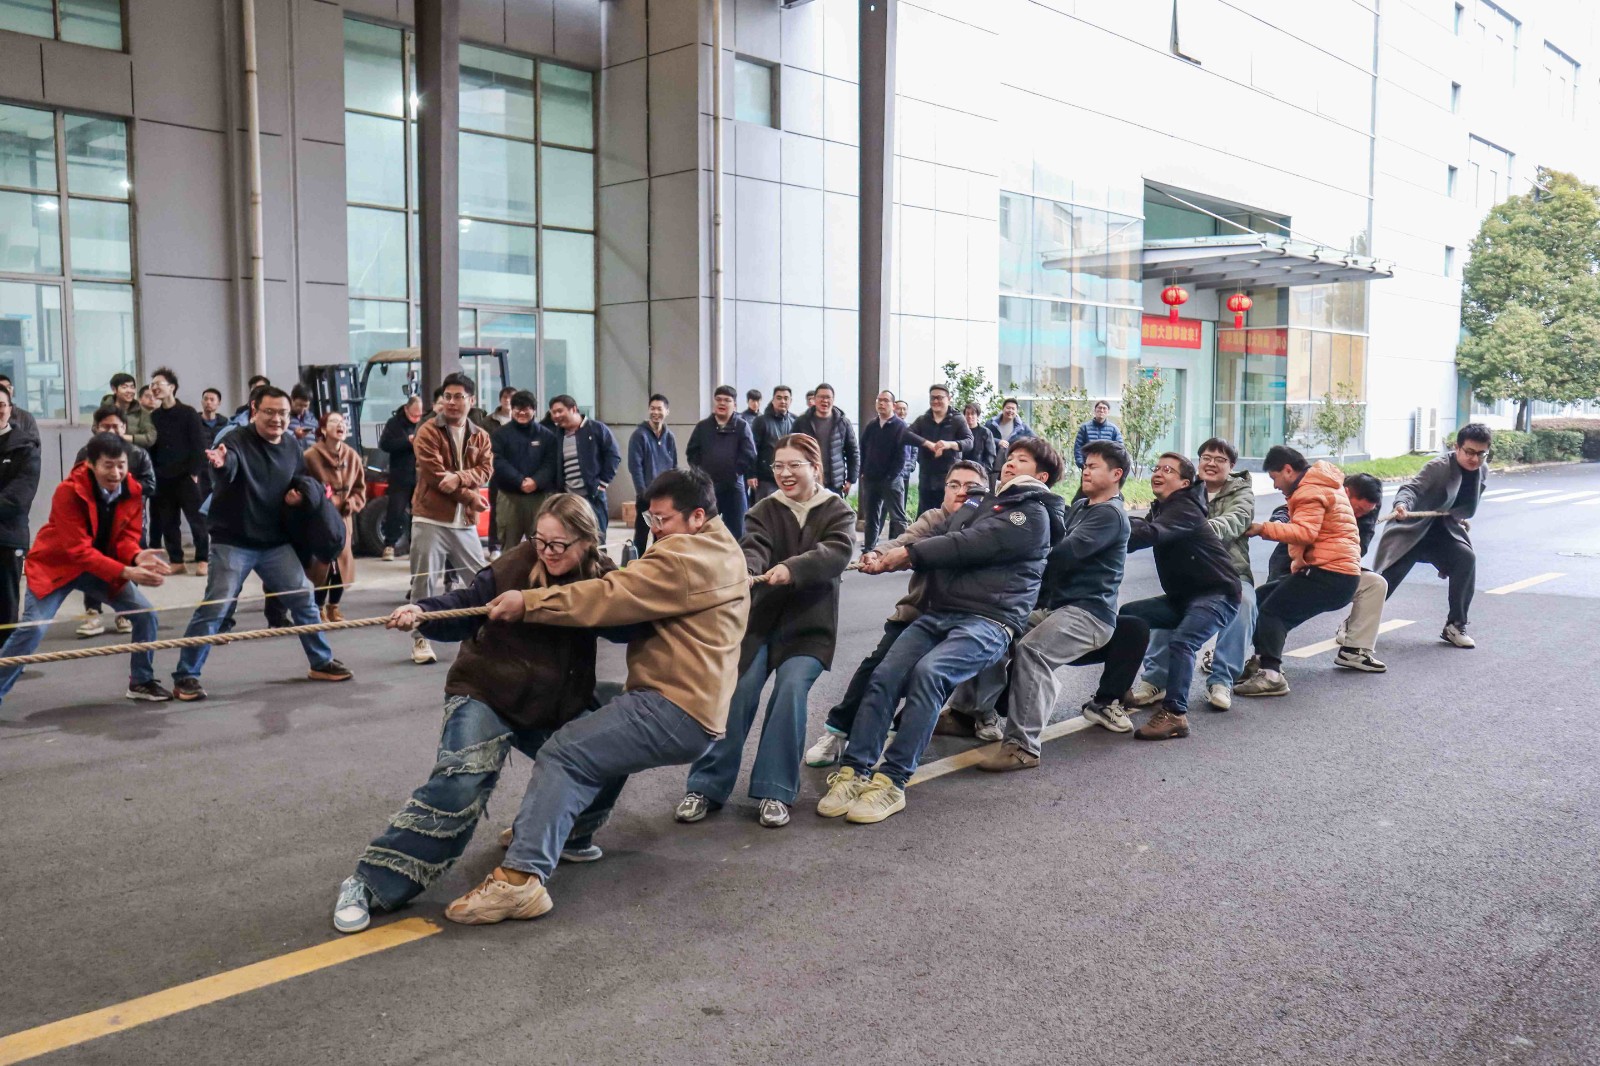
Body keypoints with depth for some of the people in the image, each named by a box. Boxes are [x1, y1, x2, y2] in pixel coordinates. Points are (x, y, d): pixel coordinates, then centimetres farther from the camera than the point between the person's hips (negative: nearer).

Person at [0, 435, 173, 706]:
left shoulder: (132, 490, -11)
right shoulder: (68, 492, -27)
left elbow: (127, 536, -7)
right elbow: (79, 550, -31)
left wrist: (137, 557, -32)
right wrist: (126, 572, -41)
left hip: (103, 567, 5)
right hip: (56, 566, -5)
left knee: (146, 614, -5)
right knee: (33, 628, -17)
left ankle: (141, 682, 14)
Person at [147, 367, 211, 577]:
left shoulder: (188, 413, -1)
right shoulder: (153, 417, 10)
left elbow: (199, 444, -5)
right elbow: (150, 446, 11)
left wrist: (195, 471, -11)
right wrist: (152, 472, 2)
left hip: (186, 476, -4)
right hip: (162, 479, 4)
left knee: (196, 518, -2)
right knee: (167, 521, 5)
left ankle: (202, 559, 5)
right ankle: (176, 561, 13)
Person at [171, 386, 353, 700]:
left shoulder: (291, 446, 3)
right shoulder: (237, 440, -16)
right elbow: (228, 466, -39)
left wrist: (301, 494, -3)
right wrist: (221, 463, -63)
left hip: (276, 542, 6)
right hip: (233, 542, -6)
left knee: (303, 600, 11)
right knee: (214, 609, -8)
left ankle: (321, 663, 27)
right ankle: (186, 677, 2)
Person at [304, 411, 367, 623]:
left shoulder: (352, 456, 2)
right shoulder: (310, 456, -13)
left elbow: (360, 488, 8)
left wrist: (350, 503, -8)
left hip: (343, 519, 5)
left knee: (343, 565, 7)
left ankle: (333, 607, 25)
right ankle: (320, 609, 14)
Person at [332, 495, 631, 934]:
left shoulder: (600, 579, -3)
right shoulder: (516, 563, -14)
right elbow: (466, 605, -16)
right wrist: (421, 612, -34)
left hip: (559, 707, 5)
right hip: (487, 695, -4)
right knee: (458, 785, -21)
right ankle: (369, 884, -14)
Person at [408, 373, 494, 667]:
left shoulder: (480, 436, 11)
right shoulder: (428, 431, -4)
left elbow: (486, 470, -2)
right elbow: (434, 473, -13)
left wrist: (459, 478, -22)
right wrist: (470, 496, -10)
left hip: (465, 522, 4)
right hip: (430, 520, -4)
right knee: (424, 581, -2)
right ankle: (420, 639, 6)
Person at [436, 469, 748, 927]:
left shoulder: (683, 557, -13)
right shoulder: (724, 549, 18)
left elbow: (611, 596, -21)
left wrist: (527, 603, -18)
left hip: (675, 709, -11)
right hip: (701, 712, 11)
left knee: (563, 754, -17)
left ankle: (520, 876, -25)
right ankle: (547, 829, 28)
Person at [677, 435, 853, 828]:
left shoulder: (837, 511, 3)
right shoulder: (764, 511, 6)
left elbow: (838, 552, -18)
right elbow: (752, 548, -14)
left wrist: (792, 568, -36)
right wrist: (743, 572, -39)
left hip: (809, 626, -1)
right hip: (761, 619, 1)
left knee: (791, 689, -23)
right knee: (737, 691, -15)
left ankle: (775, 792, -13)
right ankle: (706, 786, -5)